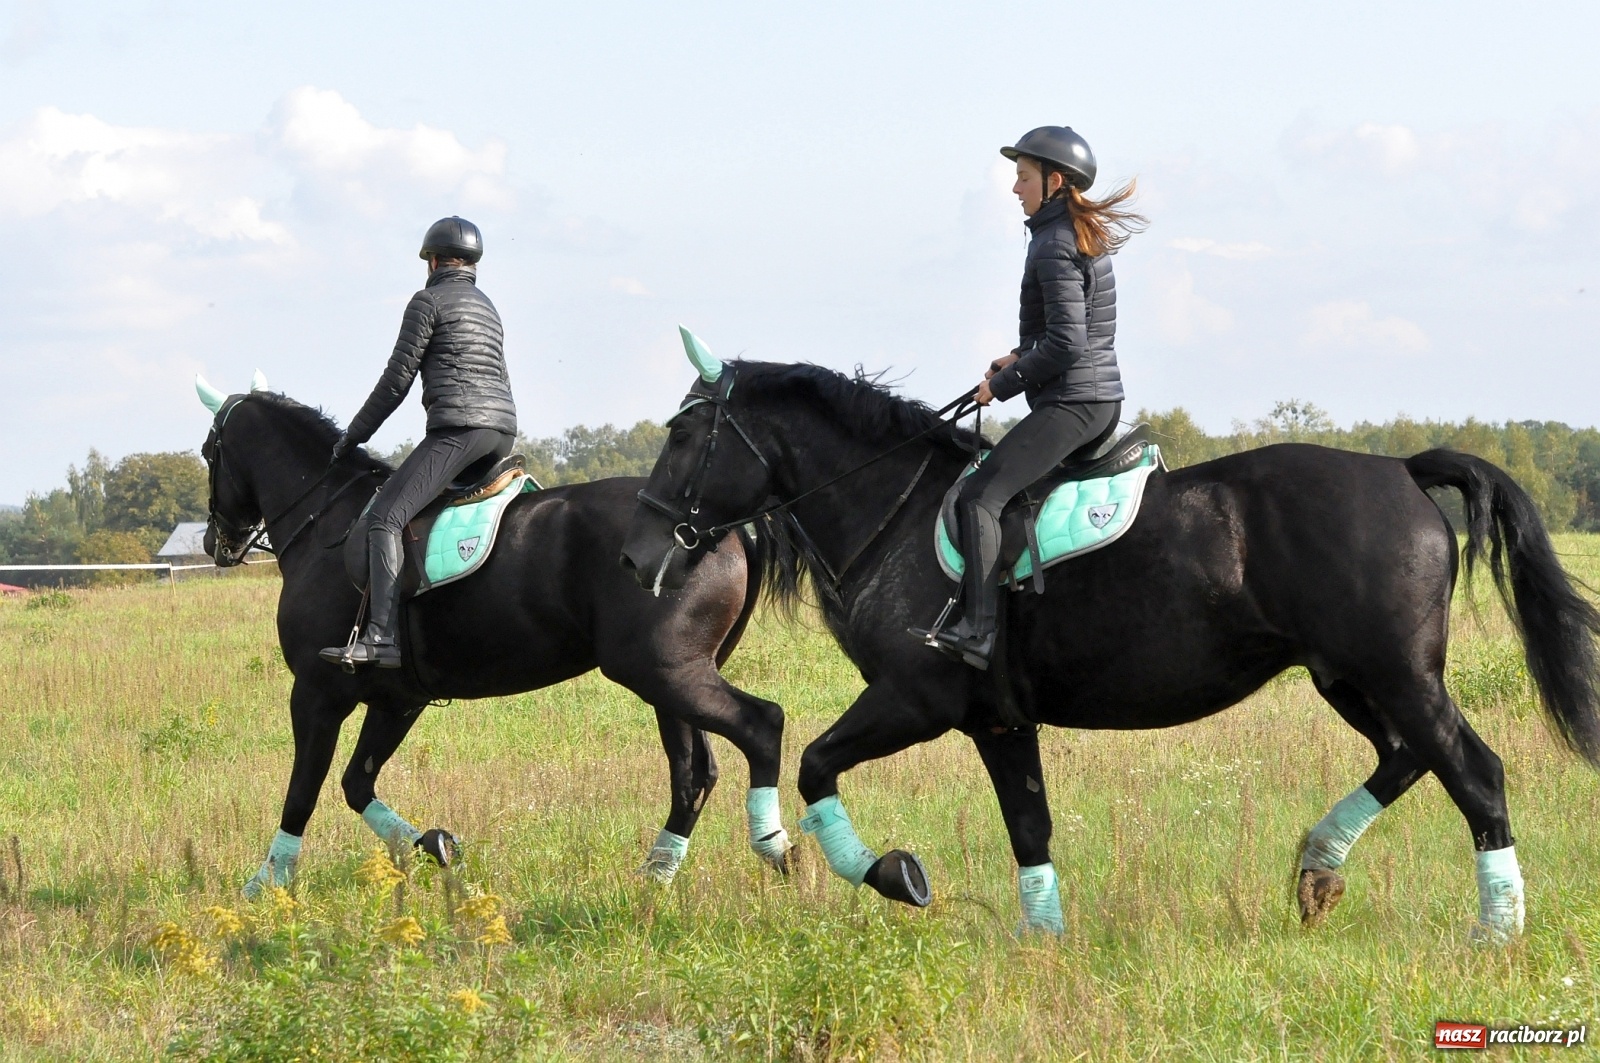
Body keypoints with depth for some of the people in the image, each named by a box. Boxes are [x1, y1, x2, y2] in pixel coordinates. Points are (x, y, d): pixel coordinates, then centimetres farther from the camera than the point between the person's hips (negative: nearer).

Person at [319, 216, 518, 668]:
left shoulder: (429, 301, 2)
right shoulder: (487, 308, 26)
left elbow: (397, 379, -1)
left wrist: (353, 436, 8)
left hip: (459, 427, -9)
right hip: (504, 429, 9)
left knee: (385, 516, -16)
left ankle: (382, 636, -33)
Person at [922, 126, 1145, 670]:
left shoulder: (1054, 246, -15)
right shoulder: (1089, 236, 15)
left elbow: (1067, 344, -22)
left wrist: (1002, 385, -11)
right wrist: (1023, 356, 15)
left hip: (1068, 402, -11)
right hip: (1104, 401, 11)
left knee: (979, 497, -20)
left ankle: (977, 631, -34)